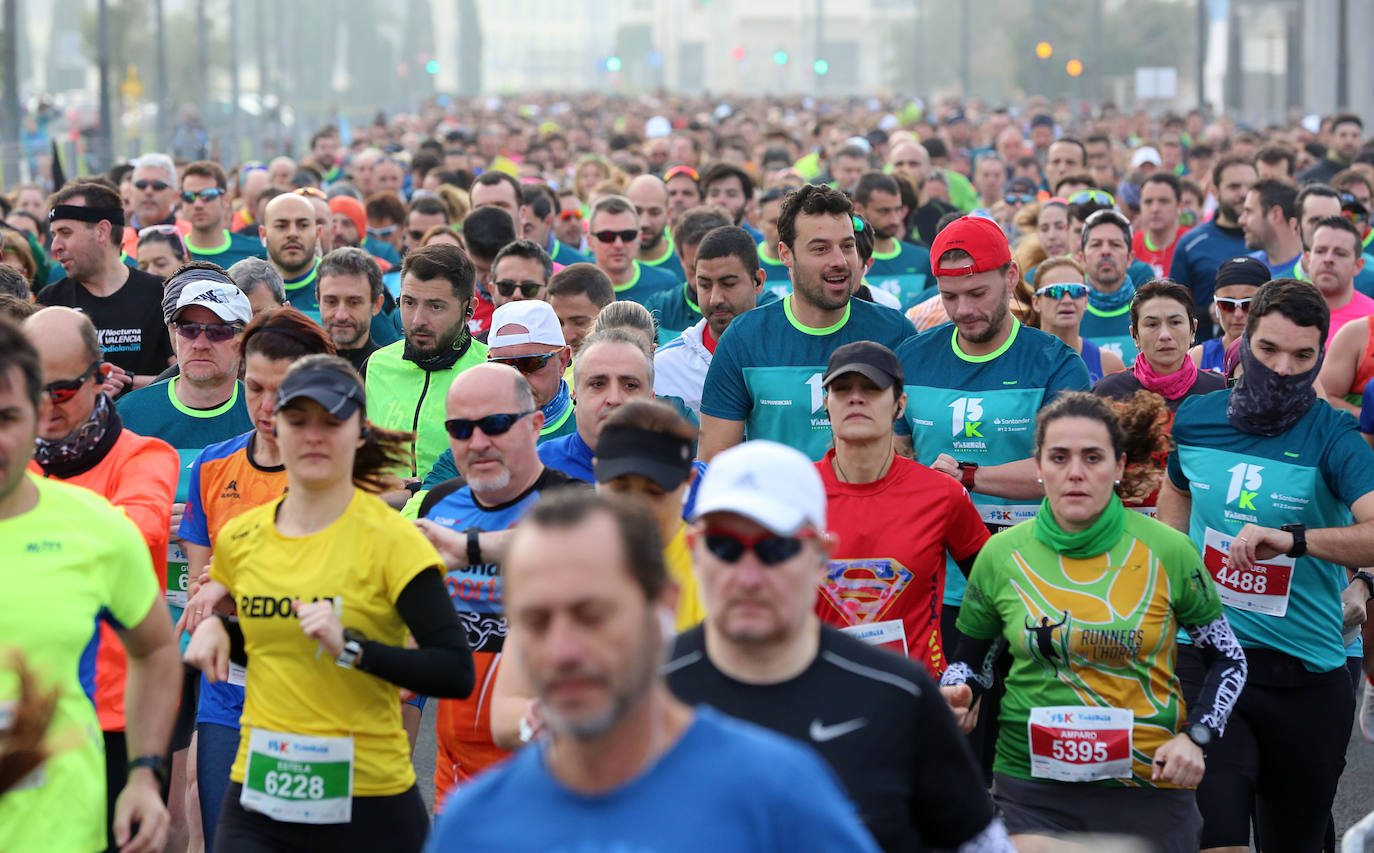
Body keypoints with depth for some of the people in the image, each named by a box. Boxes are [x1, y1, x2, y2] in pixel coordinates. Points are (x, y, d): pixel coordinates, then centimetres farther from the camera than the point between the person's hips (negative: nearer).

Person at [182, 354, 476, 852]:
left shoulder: (391, 539, -8)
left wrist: (351, 647, -25)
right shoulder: (238, 539, 7)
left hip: (368, 802, -3)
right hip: (259, 794, 3)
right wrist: (215, 629, 5)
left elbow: (457, 674, -15)